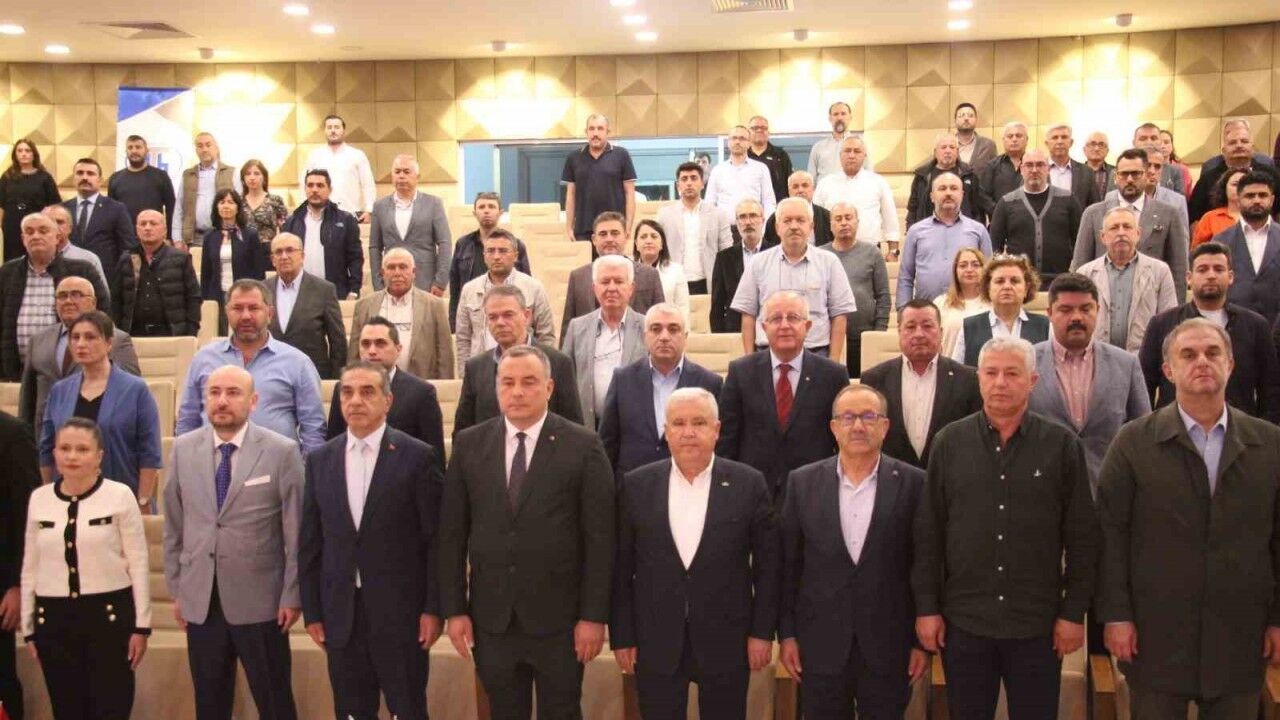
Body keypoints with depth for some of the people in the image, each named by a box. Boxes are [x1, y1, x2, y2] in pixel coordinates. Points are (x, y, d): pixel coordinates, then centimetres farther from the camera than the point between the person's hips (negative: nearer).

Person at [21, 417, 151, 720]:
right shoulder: (39, 498, 4)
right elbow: (30, 568, 11)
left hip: (110, 614, -3)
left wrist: (141, 625, -4)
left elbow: (138, 563, -4)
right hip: (53, 617, 4)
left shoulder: (119, 495, -7)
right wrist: (28, 627, 12)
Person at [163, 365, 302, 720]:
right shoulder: (183, 449, 3)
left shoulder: (282, 451, -7)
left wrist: (292, 596, -5)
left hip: (259, 602, -3)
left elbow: (296, 531, -5)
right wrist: (176, 589, 8)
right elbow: (174, 527, 8)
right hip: (200, 601, 3)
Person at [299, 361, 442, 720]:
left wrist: (433, 608, -7)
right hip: (340, 613, 3)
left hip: (401, 610, -3)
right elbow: (309, 543, 8)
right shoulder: (319, 460, 6)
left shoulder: (418, 456, -6)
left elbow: (435, 539, -5)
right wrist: (312, 611, 6)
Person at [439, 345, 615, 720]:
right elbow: (452, 533, 4)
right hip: (491, 616, 2)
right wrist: (454, 608, 1)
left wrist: (594, 616, -9)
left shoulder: (583, 446, -7)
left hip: (559, 616, -2)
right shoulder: (469, 444, 2)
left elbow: (599, 538, -7)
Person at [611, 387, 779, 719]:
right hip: (654, 643, 1)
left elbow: (768, 564, 1)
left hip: (726, 642, -1)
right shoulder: (636, 486, -1)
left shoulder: (749, 484, -4)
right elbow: (621, 568, 2)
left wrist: (762, 631, -1)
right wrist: (622, 636, 1)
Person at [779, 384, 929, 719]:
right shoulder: (803, 482, 1)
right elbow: (789, 564, 4)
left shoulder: (913, 483, -3)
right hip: (820, 644, 1)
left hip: (888, 646, -1)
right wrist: (787, 634, 2)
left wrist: (924, 638, 0)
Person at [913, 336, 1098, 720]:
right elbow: (928, 531, 3)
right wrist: (926, 606, 0)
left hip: (1039, 626, -1)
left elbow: (1083, 537, 0)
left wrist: (1074, 613, -2)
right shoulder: (949, 443, 1)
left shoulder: (1062, 445, -2)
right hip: (963, 621, 1)